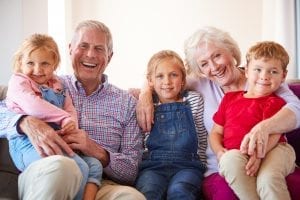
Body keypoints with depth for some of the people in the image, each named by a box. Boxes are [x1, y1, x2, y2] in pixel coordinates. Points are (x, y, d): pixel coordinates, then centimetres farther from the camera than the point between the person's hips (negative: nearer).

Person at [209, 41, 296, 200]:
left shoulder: (275, 102, 9)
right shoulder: (230, 98, 23)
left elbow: (273, 134, -8)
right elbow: (216, 132, 21)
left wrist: (258, 154, -28)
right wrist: (220, 152, -2)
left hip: (271, 151, -3)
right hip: (236, 154, 3)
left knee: (268, 178, -36)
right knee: (231, 160, -33)